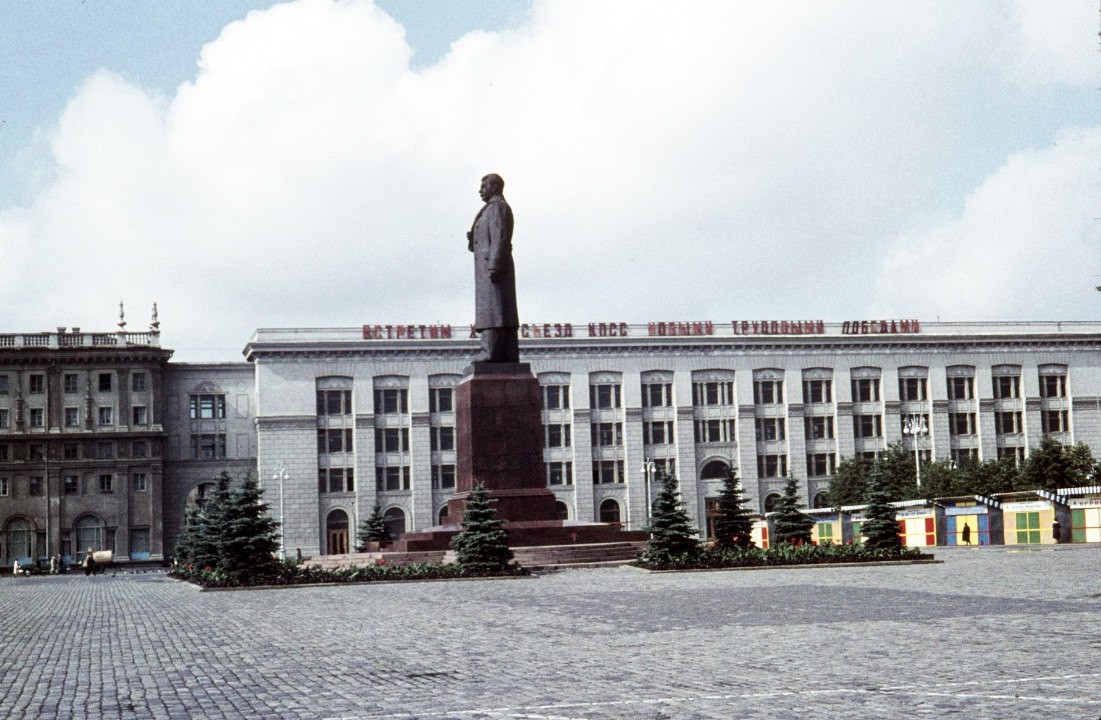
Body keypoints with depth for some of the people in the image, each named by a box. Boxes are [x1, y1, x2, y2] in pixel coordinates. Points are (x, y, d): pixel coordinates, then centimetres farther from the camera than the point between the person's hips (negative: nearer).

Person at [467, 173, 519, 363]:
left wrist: (493, 266, -23)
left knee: (492, 307, -15)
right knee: (504, 311, 4)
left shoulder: (497, 207, -6)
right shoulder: (497, 207, 24)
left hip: (492, 263, -10)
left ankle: (492, 351, -21)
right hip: (494, 267, 10)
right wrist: (473, 239, 10)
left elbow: (499, 238, -17)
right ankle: (509, 355, 1)